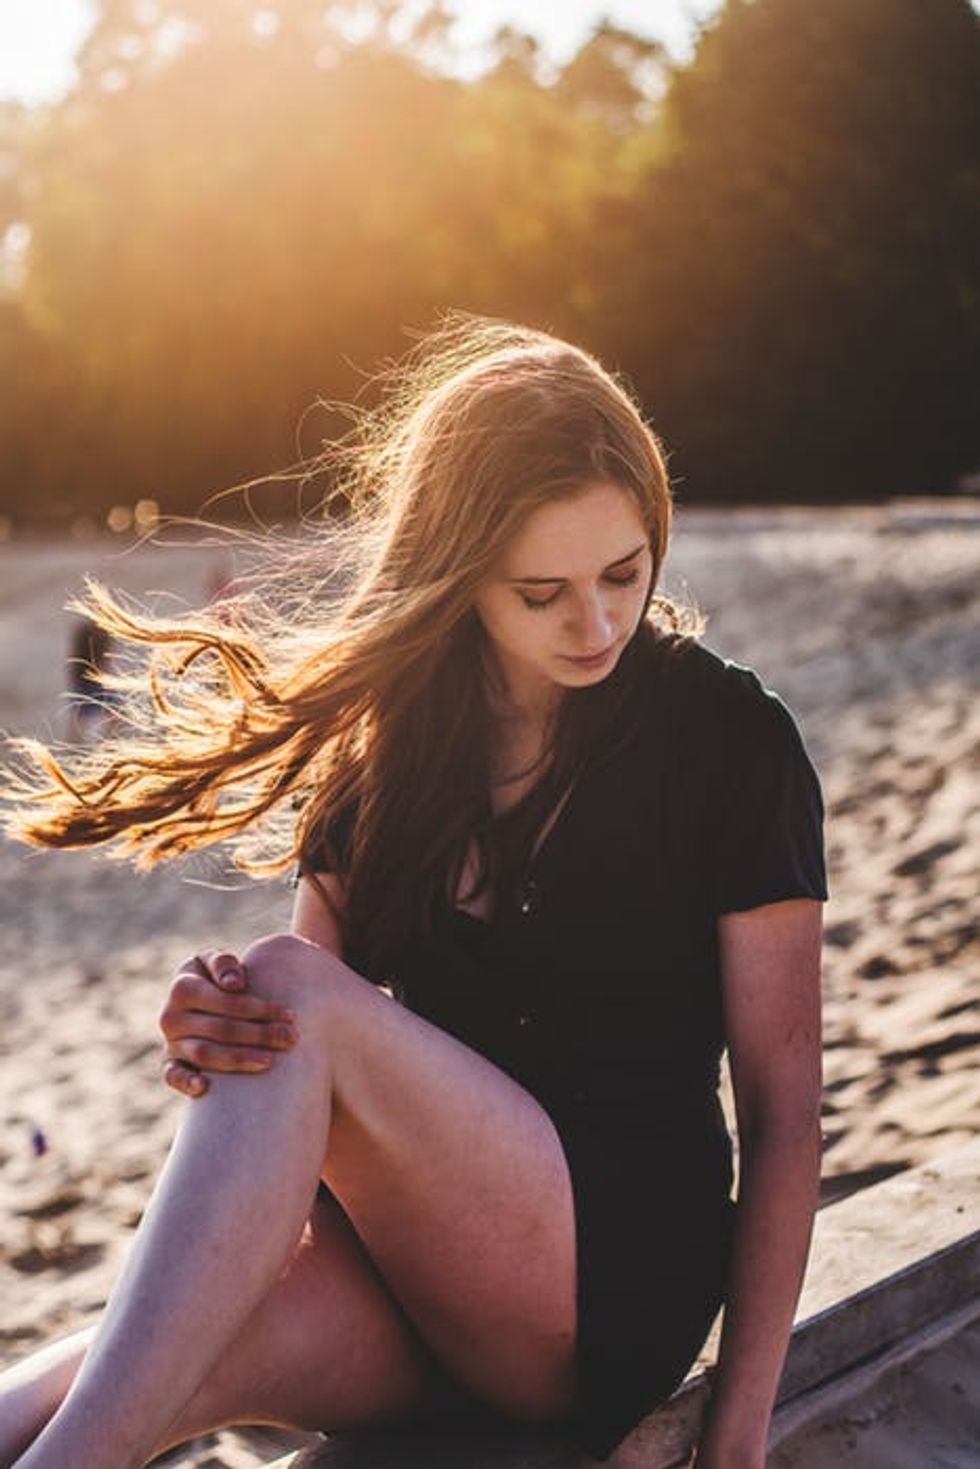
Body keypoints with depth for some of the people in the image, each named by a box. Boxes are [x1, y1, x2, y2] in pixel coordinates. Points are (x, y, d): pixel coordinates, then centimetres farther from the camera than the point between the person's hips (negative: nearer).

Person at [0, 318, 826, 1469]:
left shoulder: (729, 739, -4)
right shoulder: (383, 733, 6)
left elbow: (782, 1106, -5)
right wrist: (211, 1034, -17)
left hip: (625, 1285, -3)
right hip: (406, 1261, 3)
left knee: (298, 990, -29)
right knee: (159, 1362, -33)